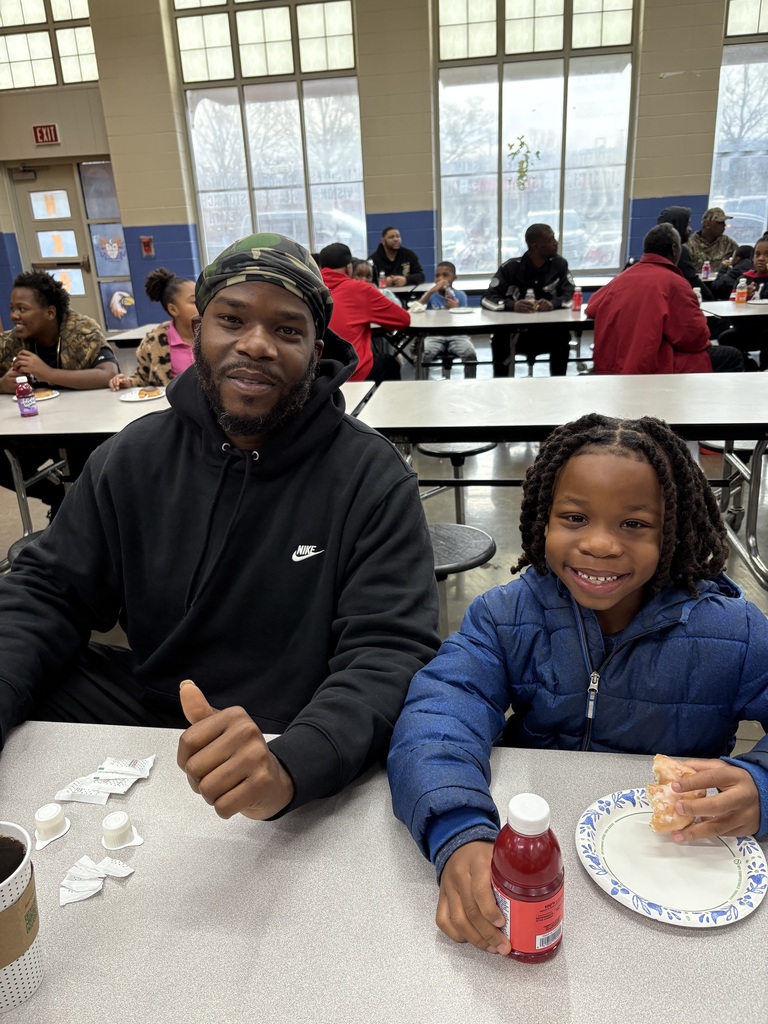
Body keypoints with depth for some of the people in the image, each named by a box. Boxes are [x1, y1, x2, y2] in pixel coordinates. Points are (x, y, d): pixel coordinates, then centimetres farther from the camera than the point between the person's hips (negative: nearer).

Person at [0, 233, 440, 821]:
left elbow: (391, 652, -20)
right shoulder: (132, 458, 1)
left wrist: (288, 767, -39)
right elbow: (48, 594, 3)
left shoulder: (374, 480, -13)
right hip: (143, 707, 5)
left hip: (300, 741, -4)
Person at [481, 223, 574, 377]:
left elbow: (571, 294, -6)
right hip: (515, 334, -1)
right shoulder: (511, 267, -8)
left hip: (547, 333, 1)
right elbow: (487, 299, -13)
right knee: (499, 338, -31)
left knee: (563, 335, -29)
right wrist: (512, 305, -34)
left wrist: (553, 303, -30)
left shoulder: (559, 264, -2)